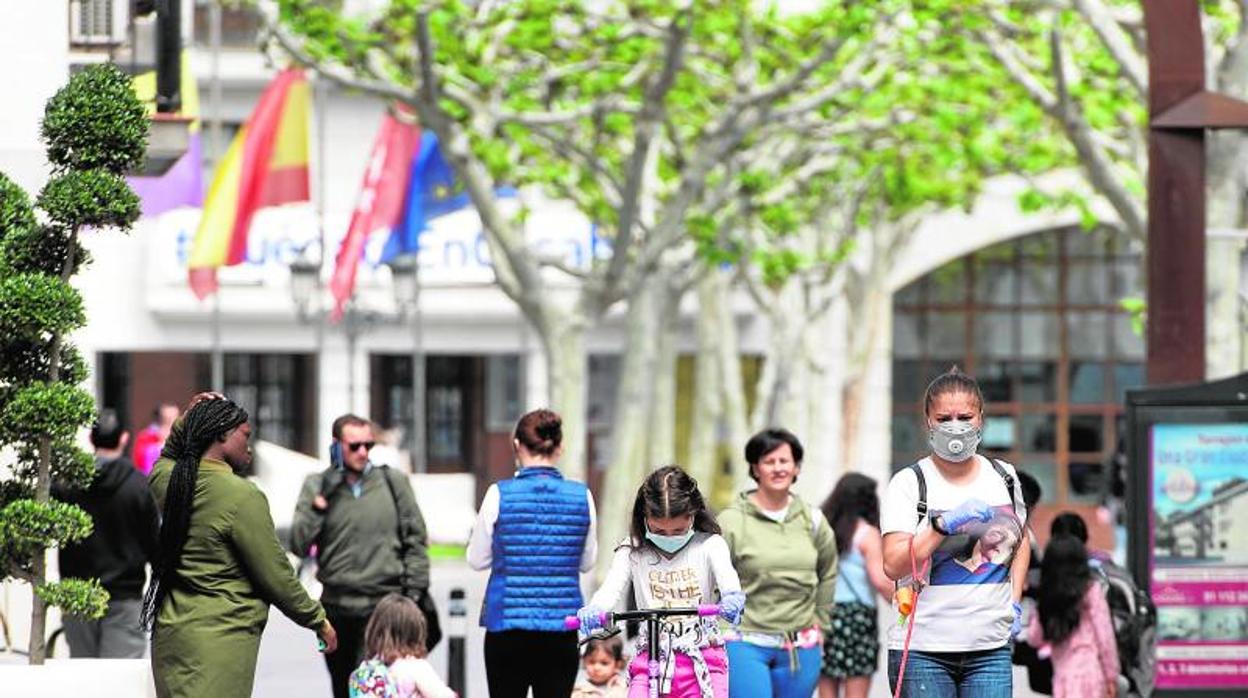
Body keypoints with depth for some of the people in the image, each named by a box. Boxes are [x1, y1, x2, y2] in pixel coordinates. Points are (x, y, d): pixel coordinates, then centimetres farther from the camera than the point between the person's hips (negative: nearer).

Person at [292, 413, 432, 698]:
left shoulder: (393, 482, 4)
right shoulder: (317, 487, 6)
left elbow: (416, 541, 8)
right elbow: (298, 545, -1)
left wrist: (414, 592, 1)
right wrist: (319, 505, -12)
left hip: (385, 605, -2)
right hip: (337, 607, 3)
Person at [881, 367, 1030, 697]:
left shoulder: (1004, 478, 11)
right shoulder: (909, 483, -3)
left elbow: (1020, 539, 29)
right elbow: (893, 565, -14)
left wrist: (1014, 601, 15)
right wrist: (944, 525, -23)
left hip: (991, 647, 3)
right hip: (922, 650, -3)